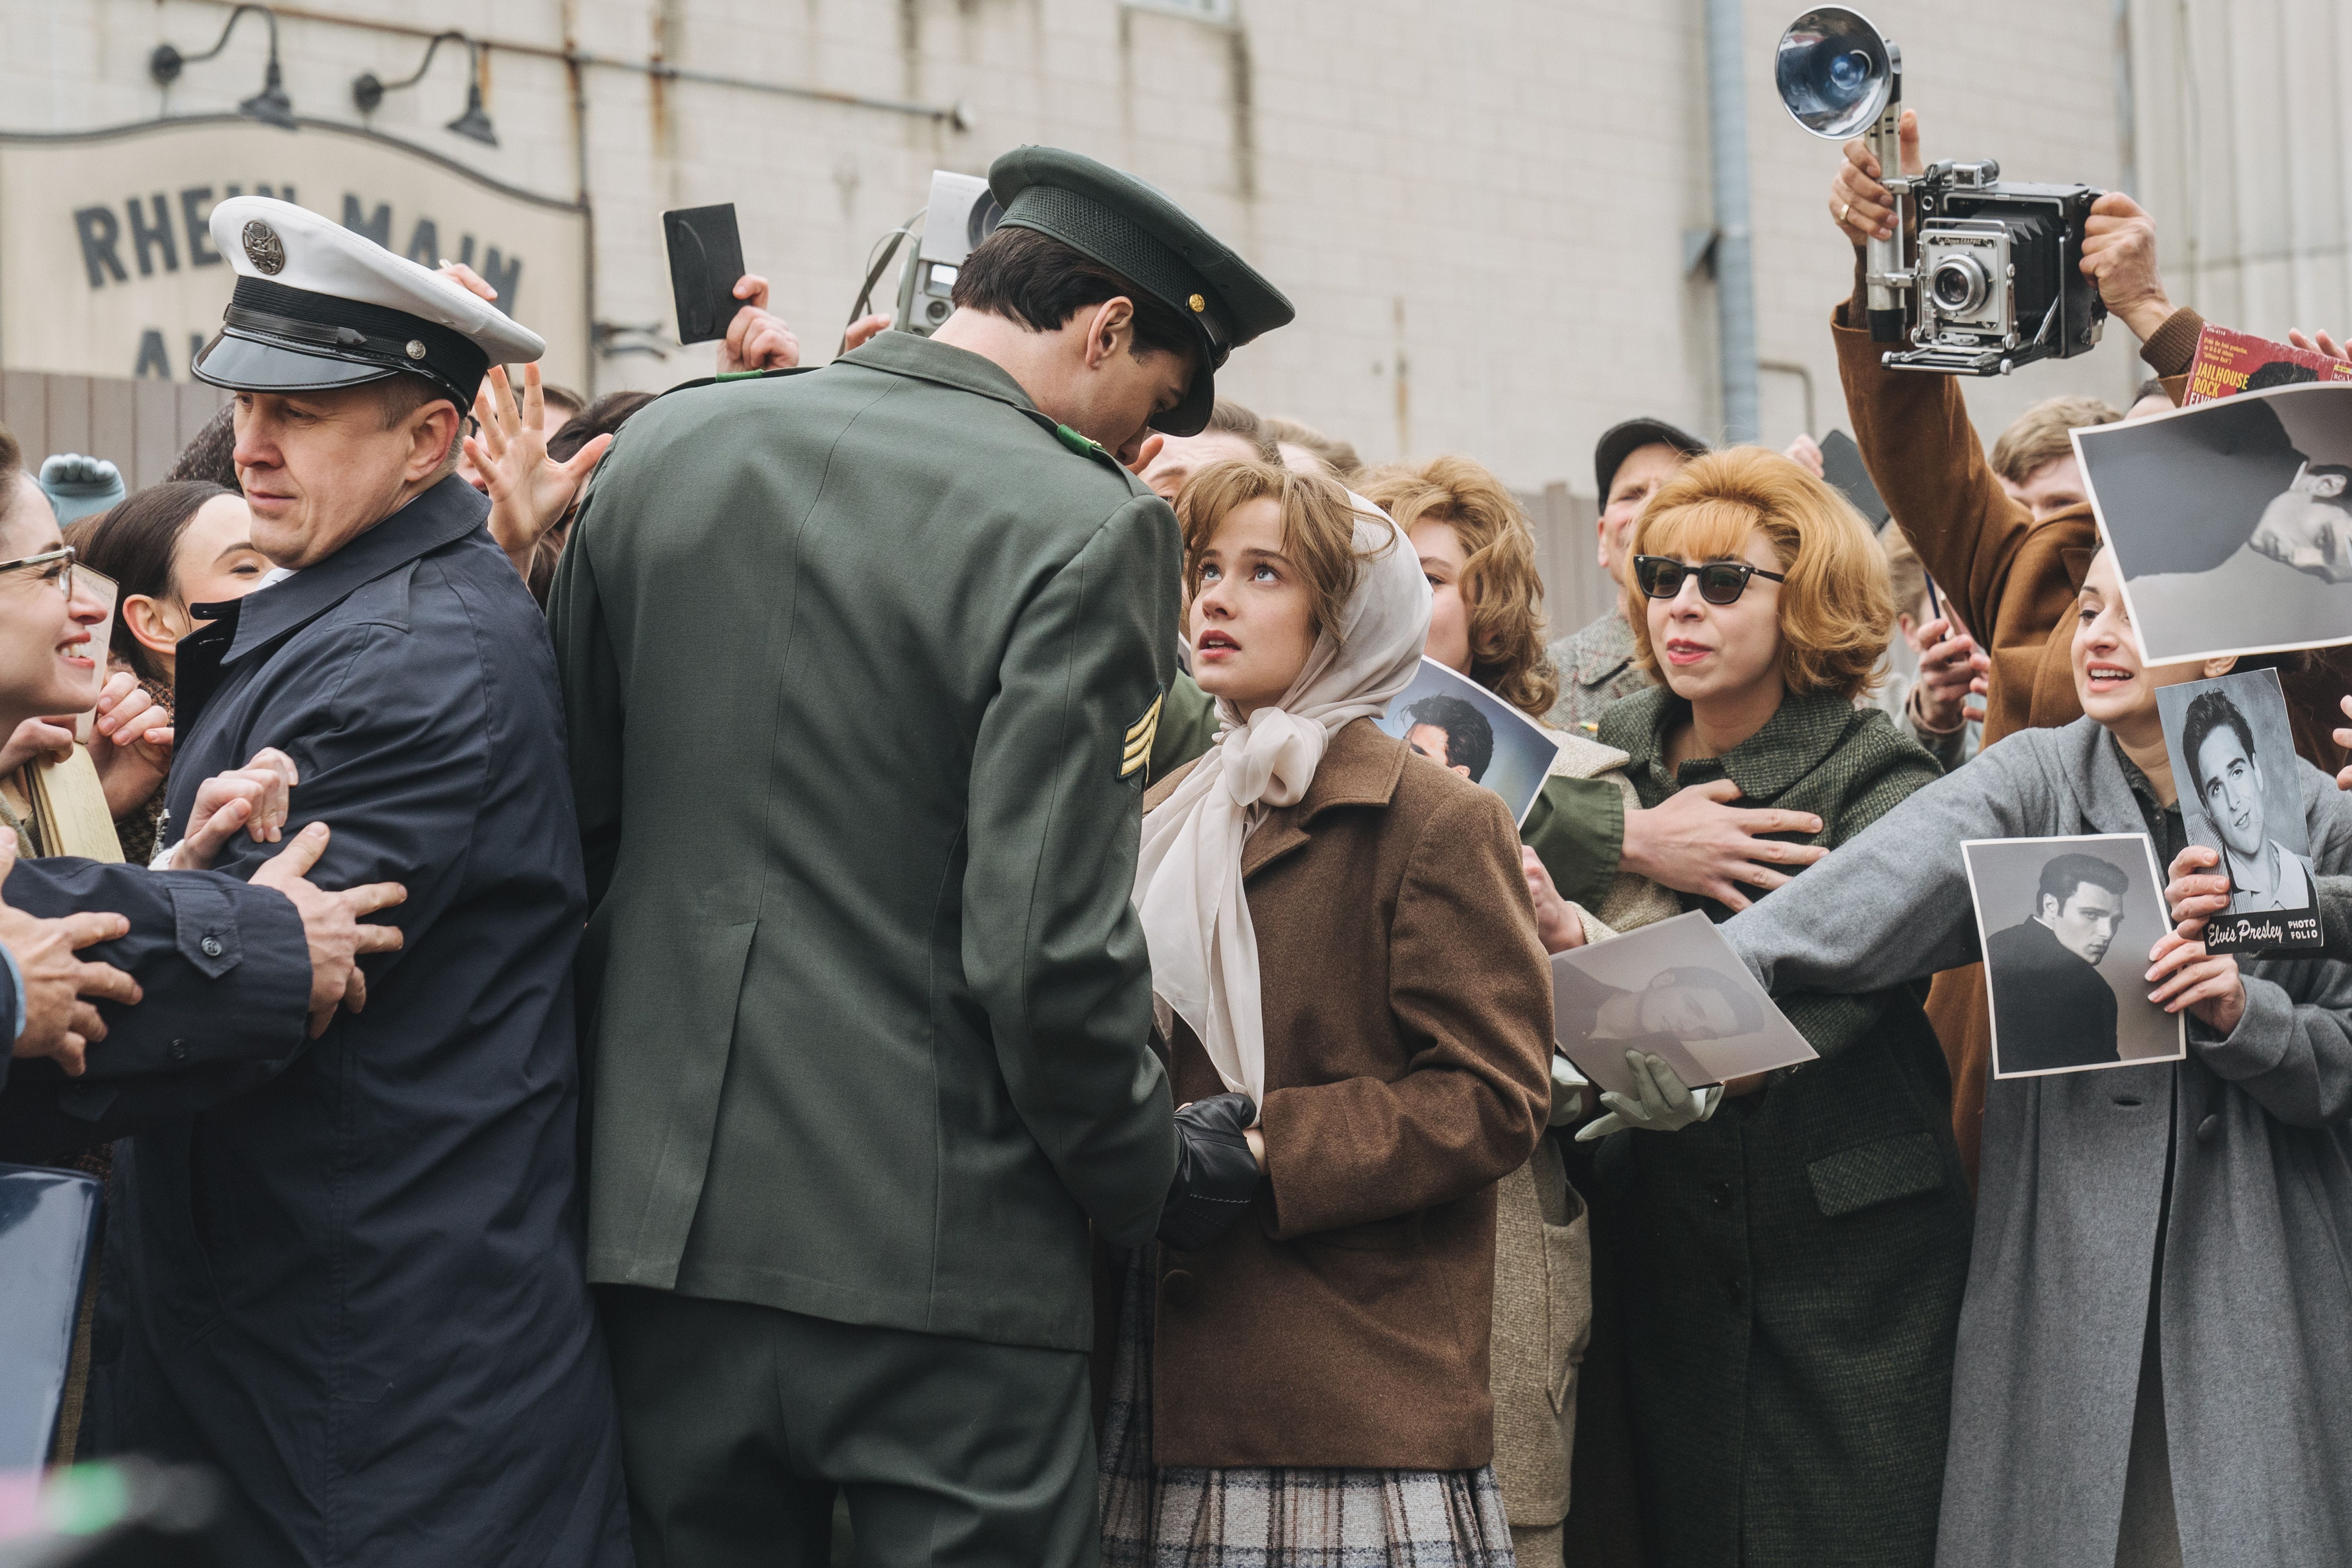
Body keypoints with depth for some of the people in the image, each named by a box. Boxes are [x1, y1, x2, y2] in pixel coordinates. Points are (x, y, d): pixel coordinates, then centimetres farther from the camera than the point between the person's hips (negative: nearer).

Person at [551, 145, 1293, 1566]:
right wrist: (1153, 1183, -2)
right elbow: (1052, 954, -18)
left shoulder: (662, 447, 6)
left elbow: (570, 818, 11)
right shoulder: (1086, 531, -13)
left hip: (667, 1222, 6)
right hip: (947, 1265, -6)